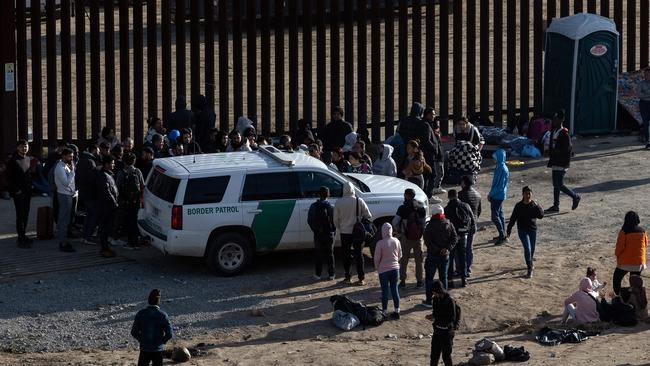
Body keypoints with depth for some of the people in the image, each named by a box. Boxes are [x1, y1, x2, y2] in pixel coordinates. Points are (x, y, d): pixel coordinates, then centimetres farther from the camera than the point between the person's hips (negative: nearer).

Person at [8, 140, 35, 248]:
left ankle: (23, 236, 21)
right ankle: (21, 239, -6)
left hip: (27, 191, 7)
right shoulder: (14, 160, -9)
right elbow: (9, 177, -11)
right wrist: (16, 190, -17)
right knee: (20, 215, -7)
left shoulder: (29, 159, 12)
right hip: (18, 192, -7)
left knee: (26, 215, 12)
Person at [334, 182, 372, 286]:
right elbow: (368, 216, -4)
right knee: (359, 254, 7)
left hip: (345, 232, 0)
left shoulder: (339, 202, -7)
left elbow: (336, 219, 1)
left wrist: (339, 228, 18)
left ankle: (347, 277, 13)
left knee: (346, 255, 11)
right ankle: (361, 278, 6)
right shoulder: (359, 201, -8)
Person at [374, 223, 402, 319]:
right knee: (395, 289, 12)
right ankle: (397, 311, 15)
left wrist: (377, 268, 7)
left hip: (383, 270, -4)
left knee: (385, 291, 5)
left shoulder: (380, 243, -17)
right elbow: (400, 255, 7)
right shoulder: (396, 241, -4)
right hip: (395, 268, 4)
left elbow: (377, 258, -11)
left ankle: (384, 312, 9)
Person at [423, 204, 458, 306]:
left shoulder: (429, 226, -13)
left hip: (432, 256, -4)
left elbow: (427, 242, -19)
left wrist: (437, 250, -15)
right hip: (445, 256, 4)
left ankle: (429, 300, 7)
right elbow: (455, 238, -3)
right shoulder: (449, 225, -1)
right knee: (443, 277, 14)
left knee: (429, 278, 7)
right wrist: (448, 248, -11)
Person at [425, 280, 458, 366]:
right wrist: (432, 316, -7)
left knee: (446, 355, 2)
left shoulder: (450, 301, -18)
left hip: (447, 331, -6)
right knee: (434, 354, 11)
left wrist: (436, 318, -23)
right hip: (437, 330, 7)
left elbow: (452, 318, -19)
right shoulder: (436, 299, 4)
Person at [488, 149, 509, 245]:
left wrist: (491, 194, -15)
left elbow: (499, 184, -23)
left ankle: (502, 236, -4)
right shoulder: (500, 167, 8)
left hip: (497, 196, -10)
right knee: (500, 214, 16)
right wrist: (491, 194, 17)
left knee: (495, 216, -6)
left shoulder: (502, 169, -22)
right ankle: (502, 235, 24)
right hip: (499, 195, 10)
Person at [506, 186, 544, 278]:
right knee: (527, 248, -14)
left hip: (533, 229, 2)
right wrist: (509, 230, 0)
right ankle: (530, 269, -8)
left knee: (532, 249, 15)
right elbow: (513, 218, -1)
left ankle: (530, 263, 44)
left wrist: (537, 207, -28)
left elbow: (541, 215, -14)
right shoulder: (519, 206, -7)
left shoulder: (534, 205, -4)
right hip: (522, 230, -2)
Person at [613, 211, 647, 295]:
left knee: (616, 279, 14)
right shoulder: (642, 231, -2)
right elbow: (645, 245, 10)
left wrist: (617, 255, 5)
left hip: (625, 262, -4)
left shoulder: (624, 231, -16)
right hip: (639, 262, 4)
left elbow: (620, 246, -12)